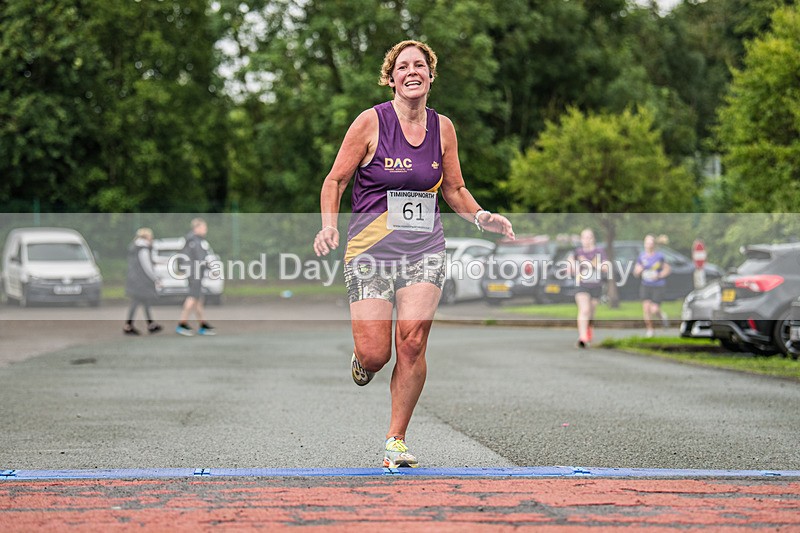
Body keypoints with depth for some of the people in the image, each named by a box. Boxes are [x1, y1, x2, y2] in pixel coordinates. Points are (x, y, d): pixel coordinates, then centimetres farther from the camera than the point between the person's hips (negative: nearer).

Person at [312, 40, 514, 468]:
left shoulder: (442, 127, 8)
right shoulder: (371, 121, -3)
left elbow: (454, 190, 19)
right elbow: (335, 180, 2)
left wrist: (481, 217, 1)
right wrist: (329, 226, -14)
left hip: (424, 250, 3)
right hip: (370, 249, -2)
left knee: (412, 345, -12)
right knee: (375, 355, -9)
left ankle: (396, 440, 3)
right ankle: (362, 360, 31)